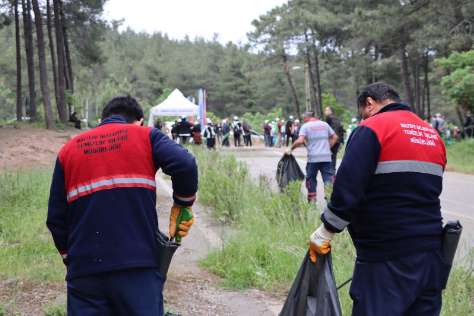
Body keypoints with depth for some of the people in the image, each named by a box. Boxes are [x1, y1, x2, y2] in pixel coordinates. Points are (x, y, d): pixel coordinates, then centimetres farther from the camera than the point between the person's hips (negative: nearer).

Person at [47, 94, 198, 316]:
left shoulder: (68, 150, 17)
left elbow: (56, 218, 14)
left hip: (83, 270, 3)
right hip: (138, 266, -3)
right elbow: (184, 165, -10)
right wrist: (183, 205, 5)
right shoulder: (146, 136, 8)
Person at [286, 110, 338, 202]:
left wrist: (290, 149, -2)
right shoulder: (325, 124, 13)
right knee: (328, 178, 2)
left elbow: (300, 141, -13)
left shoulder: (305, 126, -1)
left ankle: (312, 200, 15)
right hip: (326, 157, 3)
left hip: (313, 157, -3)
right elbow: (335, 137, 14)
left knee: (311, 178, 10)